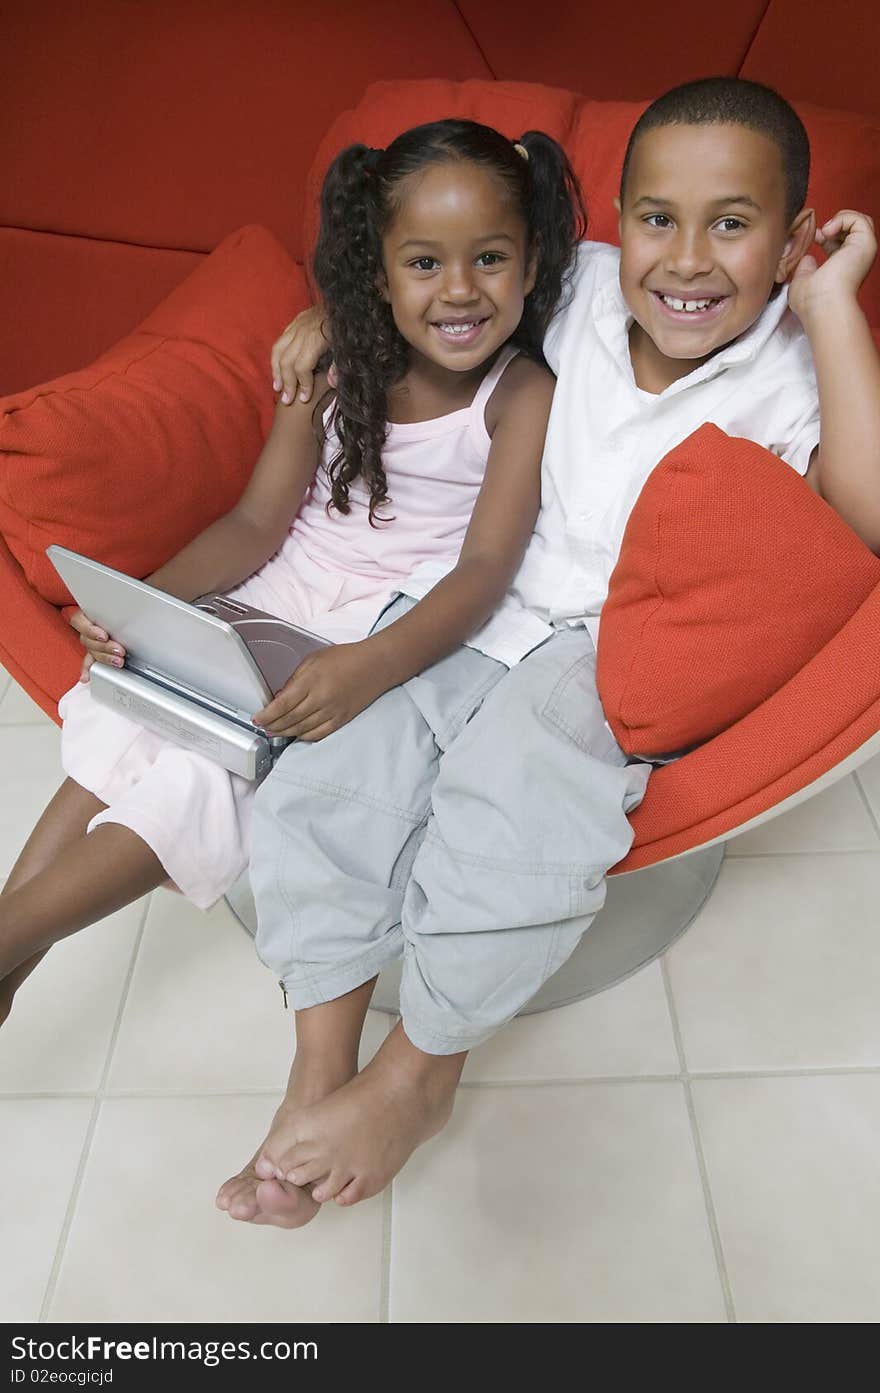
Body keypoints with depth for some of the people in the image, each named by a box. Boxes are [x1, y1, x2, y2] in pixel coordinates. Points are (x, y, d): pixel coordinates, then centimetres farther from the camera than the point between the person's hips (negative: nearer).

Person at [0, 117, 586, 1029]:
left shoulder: (522, 396, -11)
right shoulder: (337, 368, 1)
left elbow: (484, 569, -20)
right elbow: (258, 521, 0)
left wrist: (369, 668, -38)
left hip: (404, 638, -4)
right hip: (275, 606, 5)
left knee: (212, 760, -20)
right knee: (128, 717, -13)